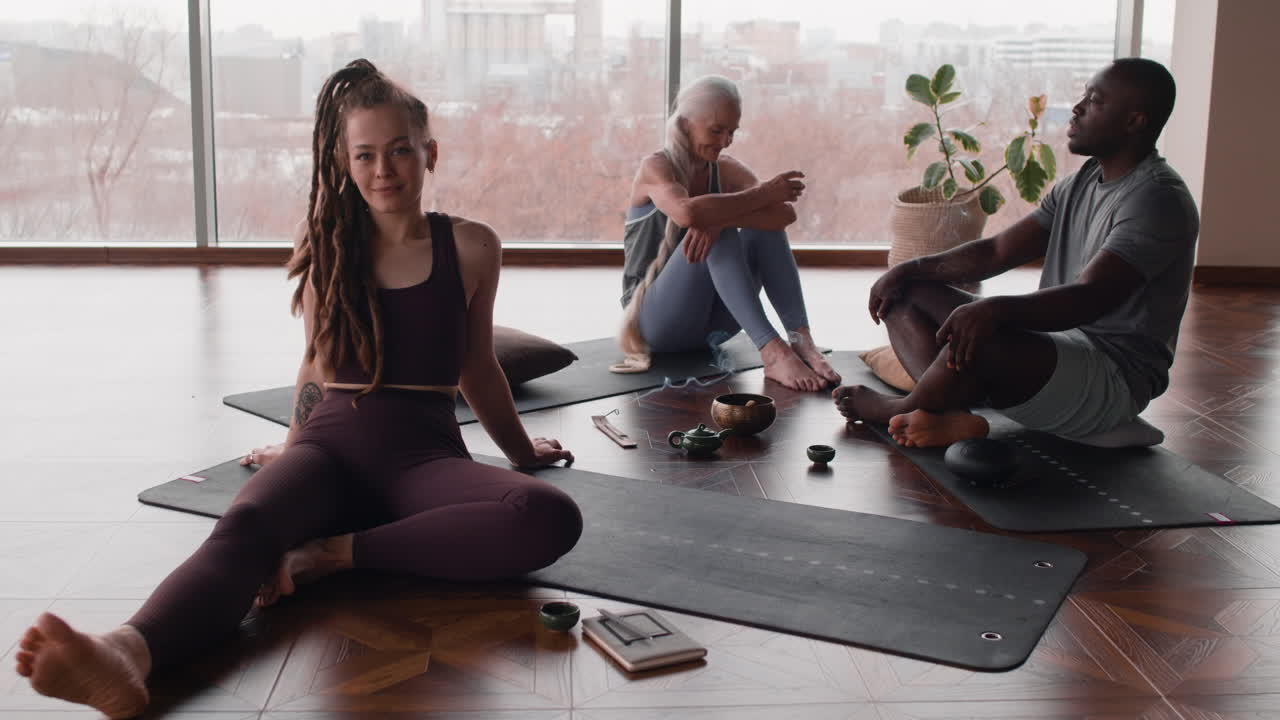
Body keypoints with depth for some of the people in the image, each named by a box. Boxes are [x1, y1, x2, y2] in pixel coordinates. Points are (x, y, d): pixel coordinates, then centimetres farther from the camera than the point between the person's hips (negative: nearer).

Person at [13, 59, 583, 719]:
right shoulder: (328, 249, 10)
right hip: (331, 441, 1)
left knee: (550, 518, -33)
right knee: (243, 527, -36)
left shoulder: (469, 247, 6)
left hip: (424, 451, 0)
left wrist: (520, 450, 33)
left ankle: (337, 552, -29)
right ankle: (125, 655, -62)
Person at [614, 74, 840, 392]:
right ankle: (772, 350, -40)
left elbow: (786, 213, -13)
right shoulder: (656, 167, -9)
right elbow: (687, 212, -34)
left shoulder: (726, 169, 5)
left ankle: (800, 339, -28)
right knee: (719, 237, -29)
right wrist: (761, 194, -26)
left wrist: (719, 218, -30)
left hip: (710, 326, 5)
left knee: (765, 228, -14)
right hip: (656, 319, -5)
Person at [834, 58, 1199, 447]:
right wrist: (909, 269, 1)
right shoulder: (1081, 183, 14)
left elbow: (1090, 298, -29)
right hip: (1055, 343, 10)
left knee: (978, 339, -37)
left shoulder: (1158, 199, -16)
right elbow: (997, 251, 13)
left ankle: (899, 410, -4)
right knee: (906, 292, 6)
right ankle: (950, 414, -21)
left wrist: (996, 309, -45)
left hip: (1114, 378, -10)